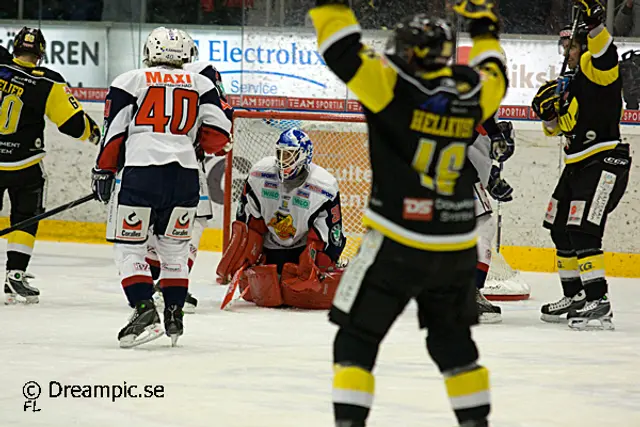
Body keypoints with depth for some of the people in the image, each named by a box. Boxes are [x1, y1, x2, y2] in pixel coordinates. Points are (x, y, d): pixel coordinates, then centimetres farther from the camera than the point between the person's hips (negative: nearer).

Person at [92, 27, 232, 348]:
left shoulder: (129, 81, 8)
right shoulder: (201, 84, 15)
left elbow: (114, 132, 3)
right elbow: (218, 134, 8)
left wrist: (104, 172, 12)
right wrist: (205, 147, 29)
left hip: (140, 173, -3)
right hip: (184, 175, 3)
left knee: (128, 246, 4)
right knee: (175, 248, 19)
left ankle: (145, 312, -10)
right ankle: (174, 315, 17)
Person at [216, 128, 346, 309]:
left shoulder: (324, 187, -21)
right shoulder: (260, 174, -12)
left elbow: (331, 235, -16)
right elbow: (247, 222, -2)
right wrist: (239, 260, -5)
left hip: (305, 249, -2)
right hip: (271, 249, 2)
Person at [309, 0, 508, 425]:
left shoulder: (393, 86, -12)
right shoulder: (473, 92, 2)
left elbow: (344, 51, -14)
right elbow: (494, 76, 25)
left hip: (397, 244, -5)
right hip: (457, 248, 5)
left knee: (358, 337, 3)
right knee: (452, 339, 22)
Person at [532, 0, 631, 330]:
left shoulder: (597, 69, -10)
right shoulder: (571, 80, 18)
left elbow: (603, 54, -35)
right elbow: (555, 127, 19)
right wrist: (549, 109, -2)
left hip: (605, 162, -11)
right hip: (578, 164, 11)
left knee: (582, 231, -19)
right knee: (561, 229, 15)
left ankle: (598, 303, -20)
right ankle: (575, 296, 26)